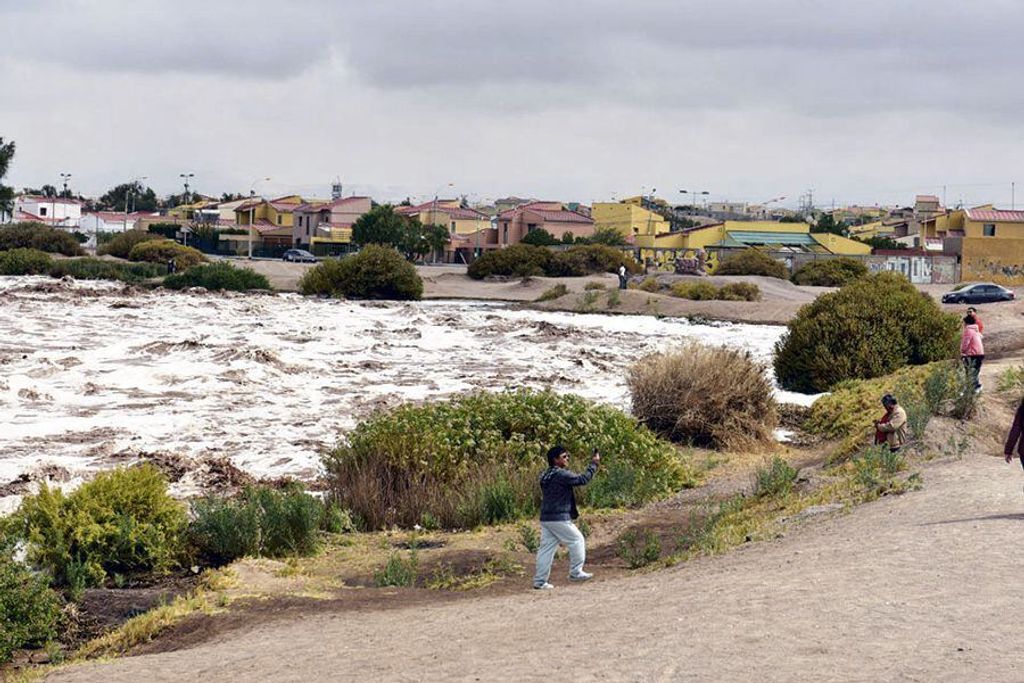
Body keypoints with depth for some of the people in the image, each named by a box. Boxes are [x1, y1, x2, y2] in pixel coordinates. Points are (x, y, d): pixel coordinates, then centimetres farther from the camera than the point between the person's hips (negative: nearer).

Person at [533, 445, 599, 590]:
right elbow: (582, 479, -15)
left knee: (546, 548, 8)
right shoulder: (560, 474, -14)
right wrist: (594, 464, -6)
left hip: (545, 518, 9)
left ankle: (540, 581, 7)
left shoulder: (545, 476, 14)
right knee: (577, 540, 6)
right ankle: (576, 572, 10)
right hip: (559, 518, -9)